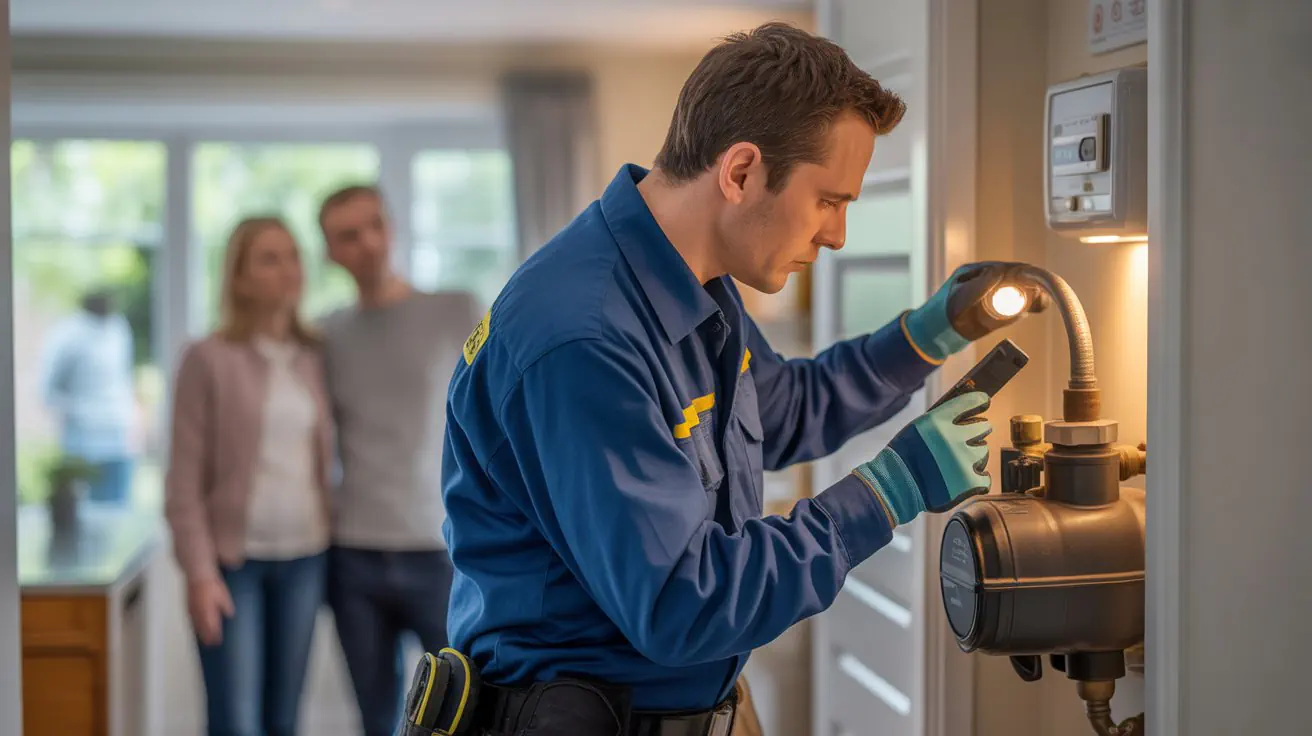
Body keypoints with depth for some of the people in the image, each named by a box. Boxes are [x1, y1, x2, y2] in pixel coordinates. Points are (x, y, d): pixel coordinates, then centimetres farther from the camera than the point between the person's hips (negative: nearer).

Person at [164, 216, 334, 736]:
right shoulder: (208, 360, -7)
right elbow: (184, 480, -8)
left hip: (303, 559, 4)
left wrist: (334, 549, 9)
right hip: (232, 558, -4)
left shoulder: (314, 358, 6)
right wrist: (199, 573, -14)